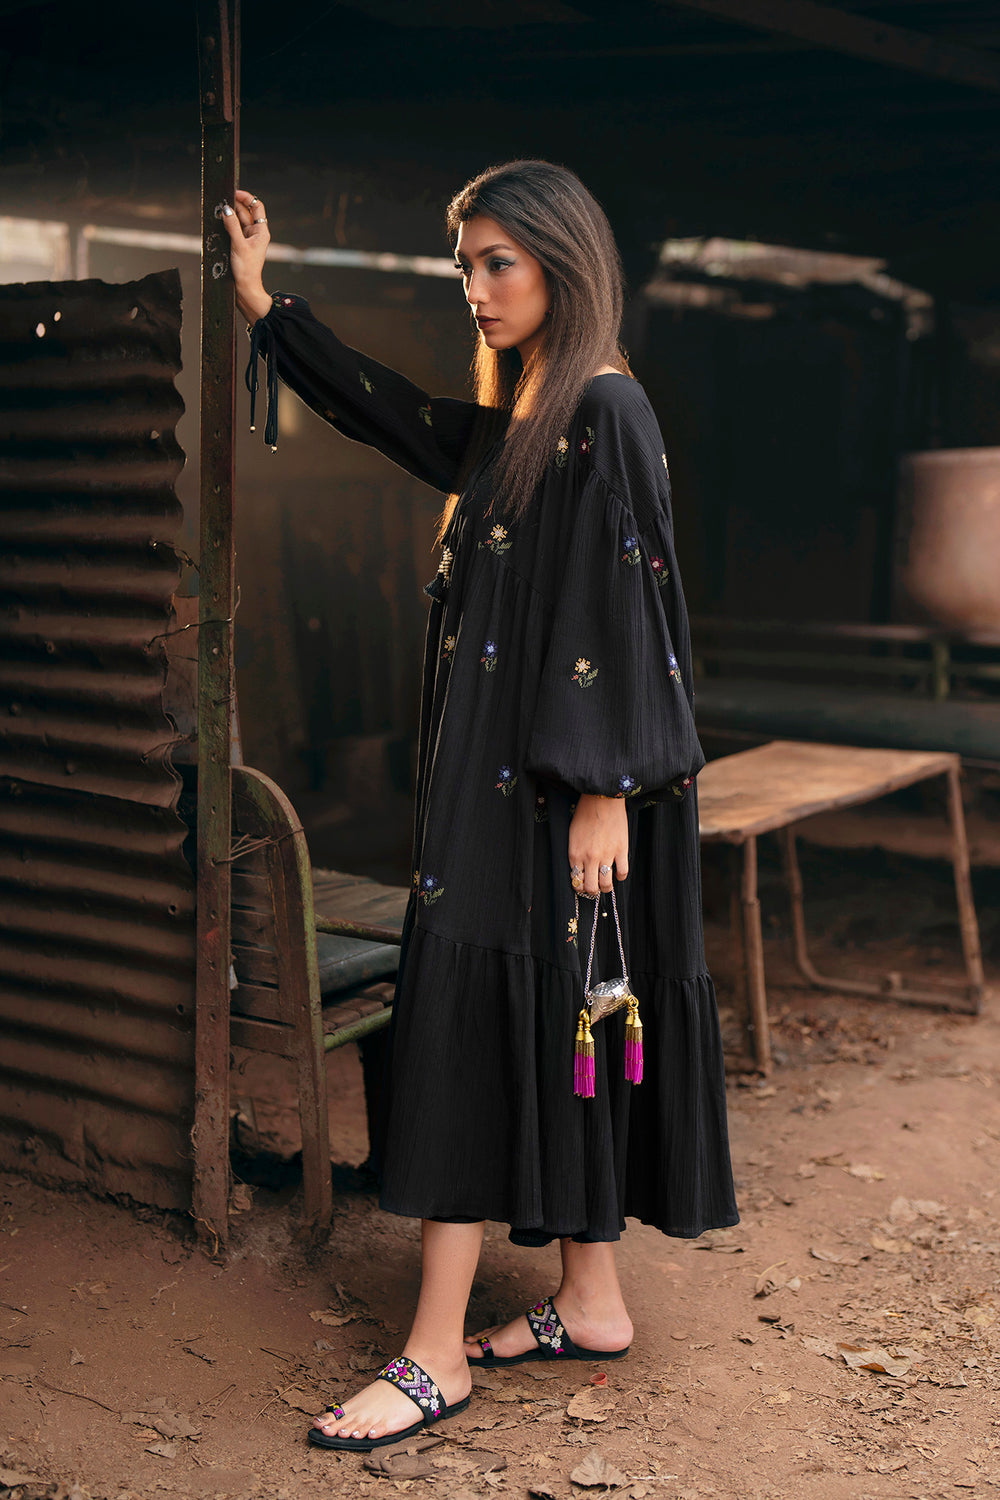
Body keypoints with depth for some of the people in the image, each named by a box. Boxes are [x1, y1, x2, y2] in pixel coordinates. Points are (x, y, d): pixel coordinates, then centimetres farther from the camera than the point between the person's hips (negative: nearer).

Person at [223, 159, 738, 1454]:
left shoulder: (603, 414, -13)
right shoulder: (516, 418, 14)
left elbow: (620, 606, -18)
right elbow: (387, 415, 26)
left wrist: (604, 791, -20)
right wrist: (263, 302, 27)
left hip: (558, 784, -9)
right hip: (500, 773, 9)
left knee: (481, 1024, -7)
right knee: (546, 1032, 12)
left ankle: (437, 1354, 1)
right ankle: (590, 1303, 23)